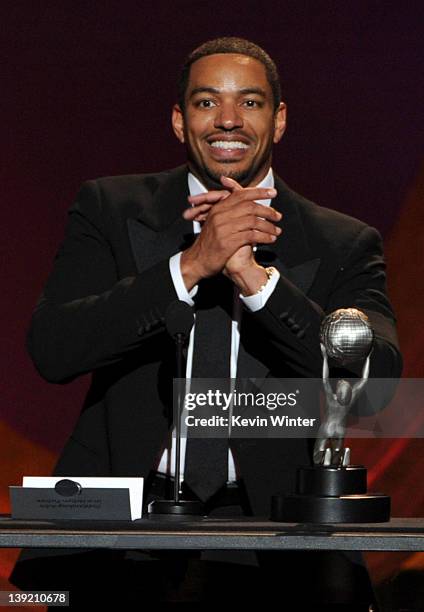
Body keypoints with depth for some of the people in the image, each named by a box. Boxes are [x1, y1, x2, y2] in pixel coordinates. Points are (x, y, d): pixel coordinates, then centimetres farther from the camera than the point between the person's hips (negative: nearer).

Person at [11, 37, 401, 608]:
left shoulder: (343, 245, 8)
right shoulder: (110, 209, 9)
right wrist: (190, 266, -16)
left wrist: (256, 279, -18)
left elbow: (375, 379, -8)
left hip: (271, 517, 0)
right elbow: (51, 349, -6)